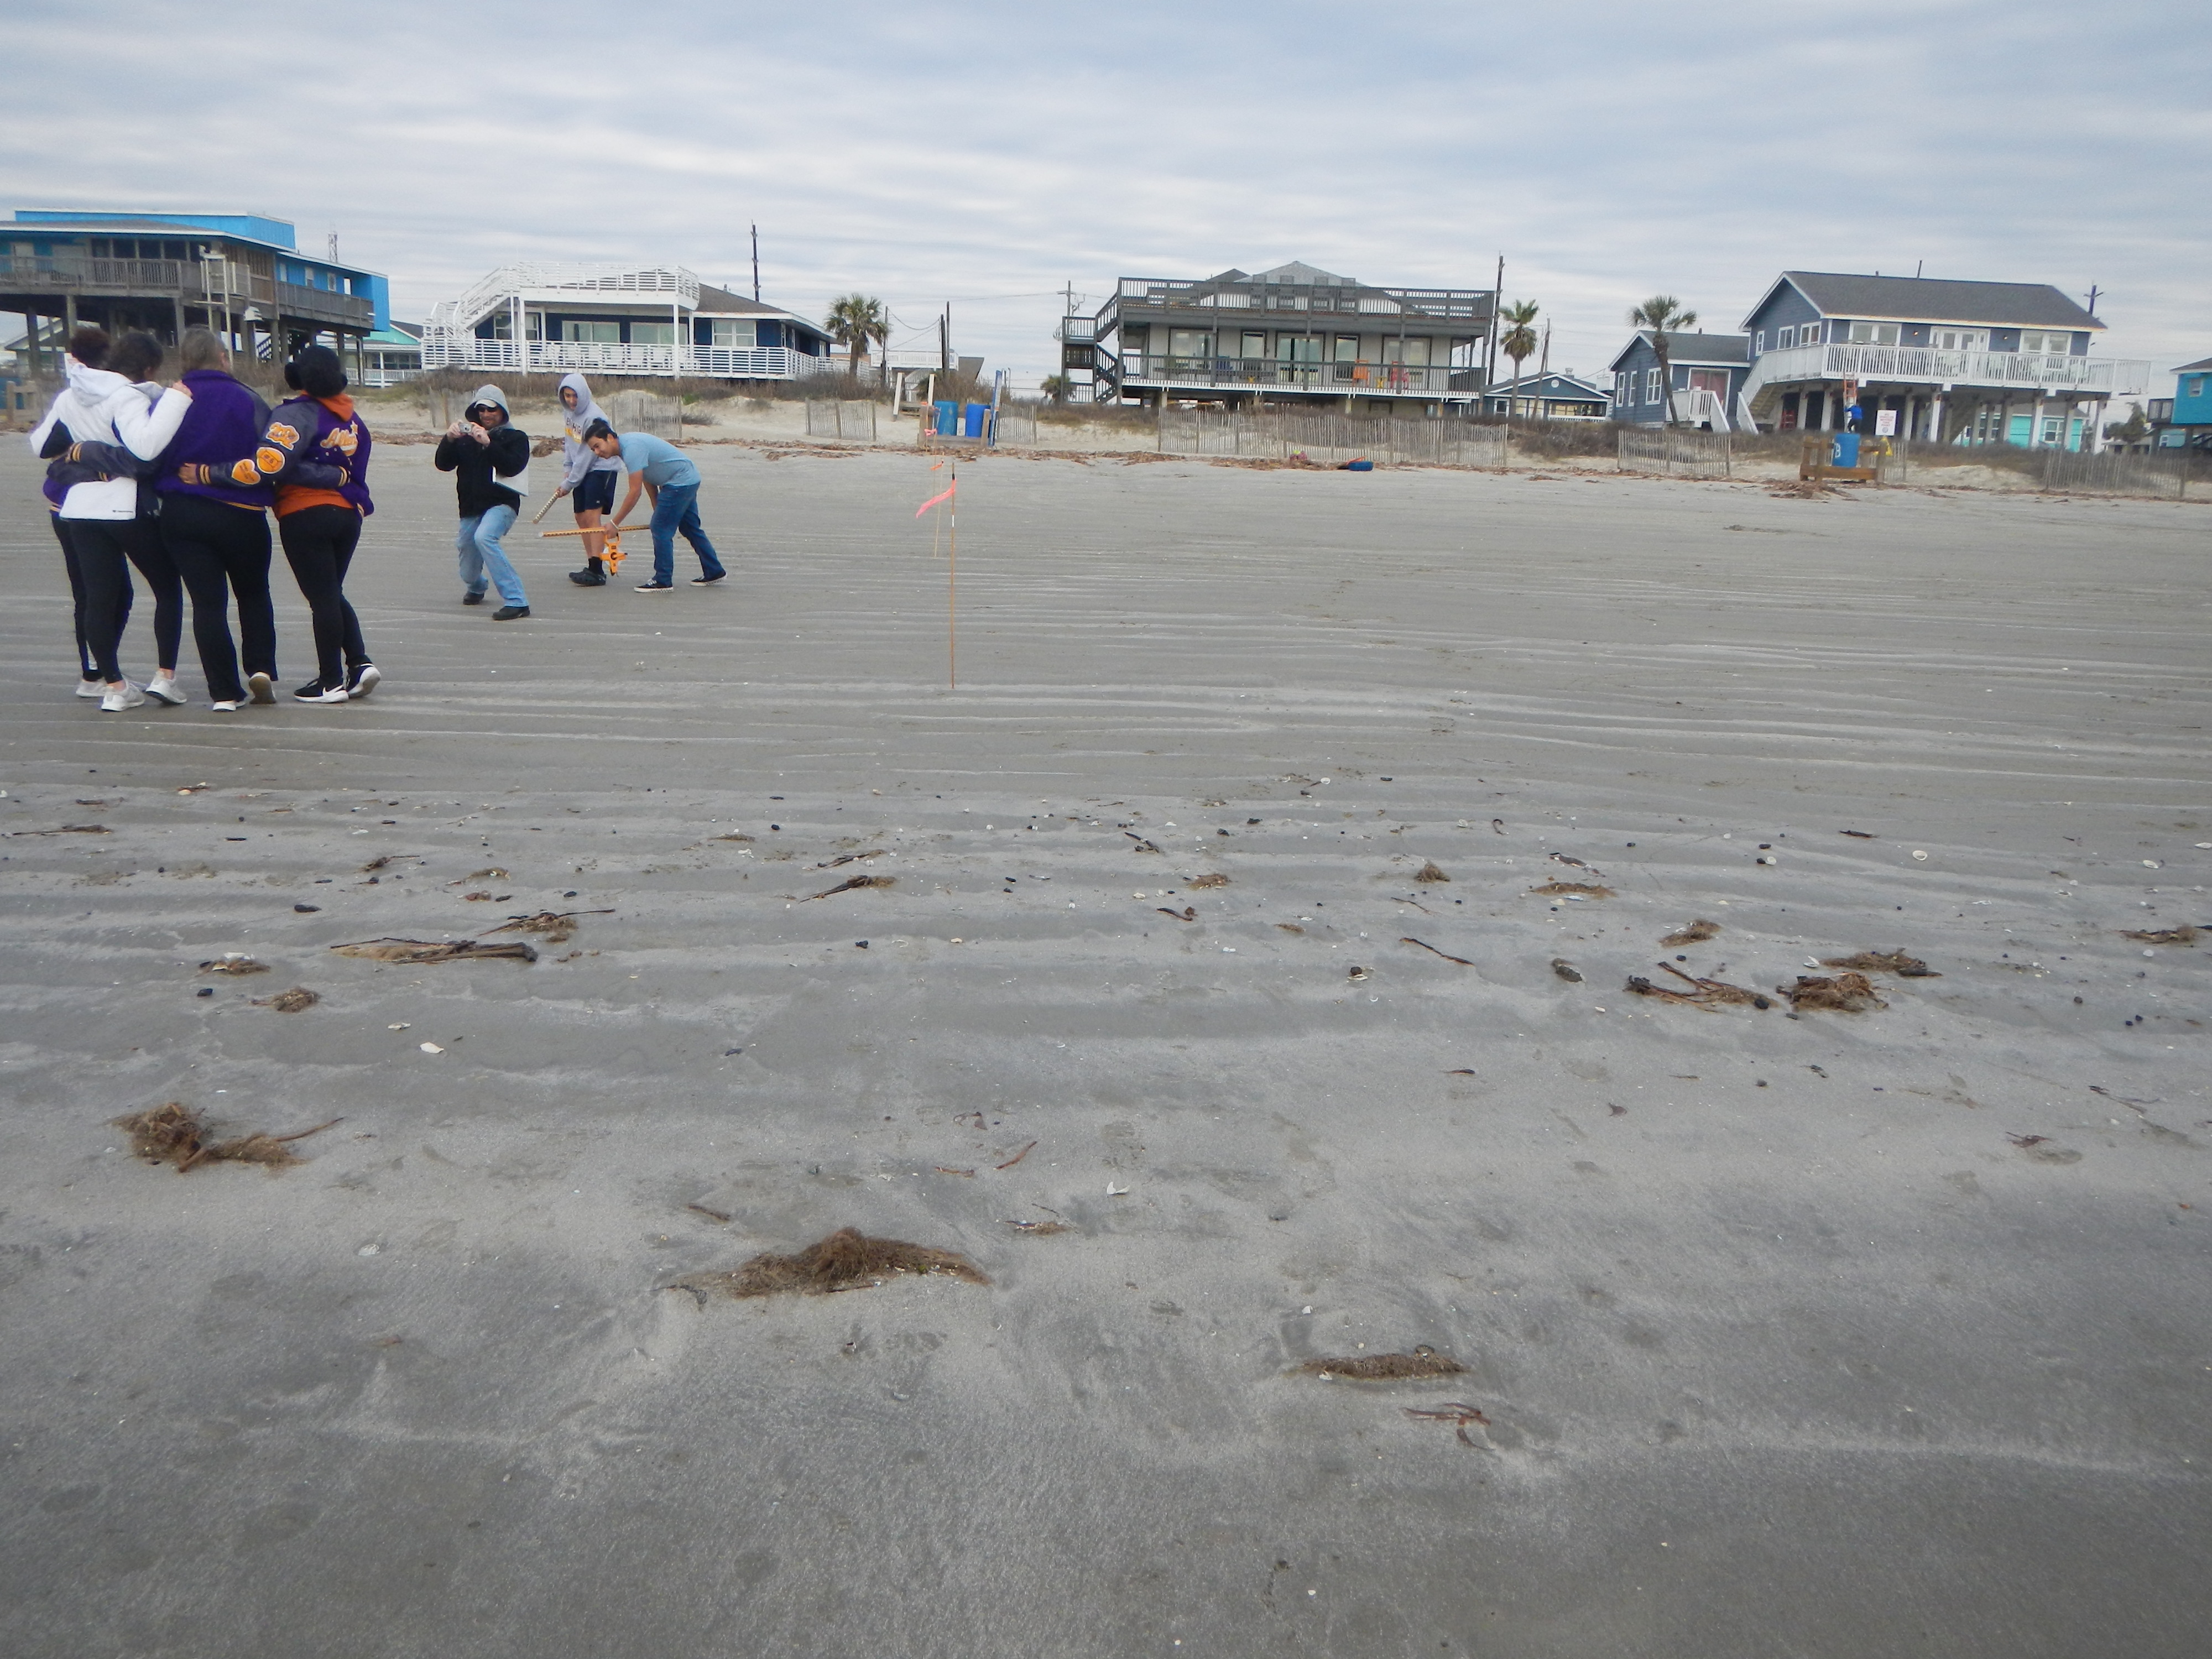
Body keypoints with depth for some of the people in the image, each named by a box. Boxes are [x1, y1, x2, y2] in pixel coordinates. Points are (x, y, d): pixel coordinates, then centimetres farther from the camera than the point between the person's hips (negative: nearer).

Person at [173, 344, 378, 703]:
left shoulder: (298, 413, -11)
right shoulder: (352, 418, 10)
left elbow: (269, 465, -23)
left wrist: (207, 473, -18)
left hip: (306, 515, -6)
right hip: (350, 514, 6)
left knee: (321, 596, 0)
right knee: (332, 593, 18)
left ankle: (331, 680, 5)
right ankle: (359, 661, 6)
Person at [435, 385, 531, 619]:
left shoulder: (516, 437, 2)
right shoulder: (467, 436, 13)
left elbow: (513, 467, -15)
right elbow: (443, 464, 5)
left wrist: (488, 444, -25)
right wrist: (449, 440, -12)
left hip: (502, 503, -5)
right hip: (471, 507, 5)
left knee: (484, 537, -37)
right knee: (469, 573, 11)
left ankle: (516, 601, -38)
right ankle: (476, 589, 52)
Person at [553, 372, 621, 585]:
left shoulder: (594, 417, -21)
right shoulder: (571, 412, 5)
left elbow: (588, 455, -19)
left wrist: (568, 483, -14)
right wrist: (567, 469, 6)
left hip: (601, 468, -9)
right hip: (582, 470, 9)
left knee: (592, 516, -17)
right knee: (581, 517, 11)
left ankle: (596, 570, -19)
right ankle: (592, 567, 19)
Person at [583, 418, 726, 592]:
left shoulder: (632, 448, -24)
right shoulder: (628, 444, 7)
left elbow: (635, 493, -25)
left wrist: (615, 524, -20)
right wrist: (658, 511, 15)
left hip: (680, 482, -10)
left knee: (661, 529, -8)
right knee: (691, 528, 18)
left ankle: (663, 581, -3)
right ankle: (714, 572, 27)